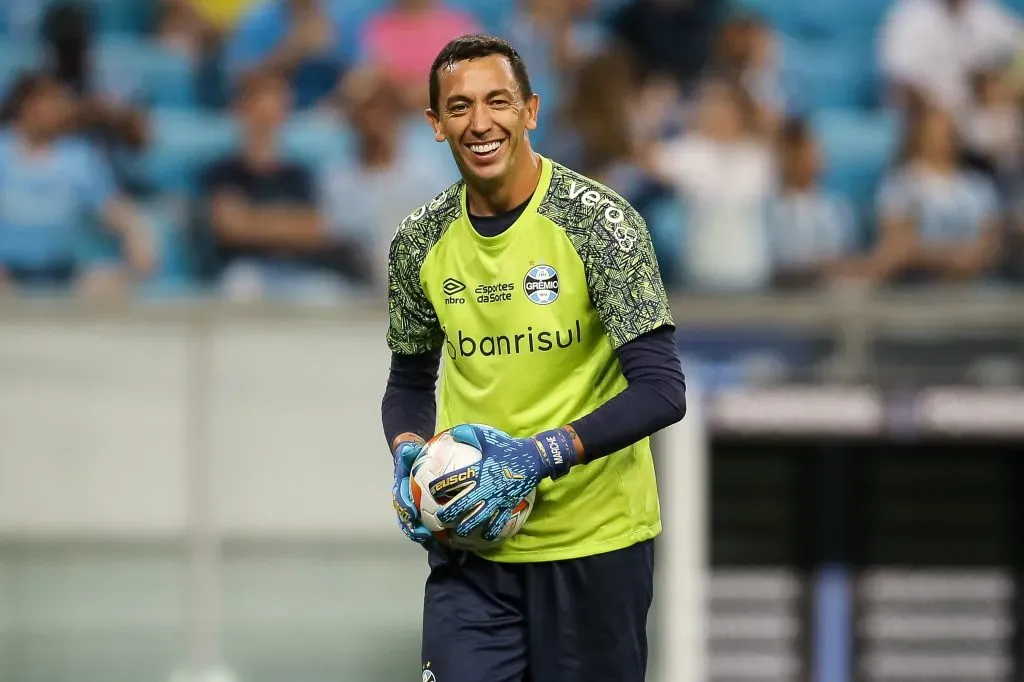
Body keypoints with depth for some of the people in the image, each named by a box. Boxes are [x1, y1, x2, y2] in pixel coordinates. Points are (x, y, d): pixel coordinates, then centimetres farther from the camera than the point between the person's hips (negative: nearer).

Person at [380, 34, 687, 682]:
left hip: (595, 539, -3)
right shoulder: (421, 241, 3)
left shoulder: (599, 221, -11)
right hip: (472, 542, 3)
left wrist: (541, 455, -25)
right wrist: (410, 456, -5)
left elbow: (661, 390, -16)